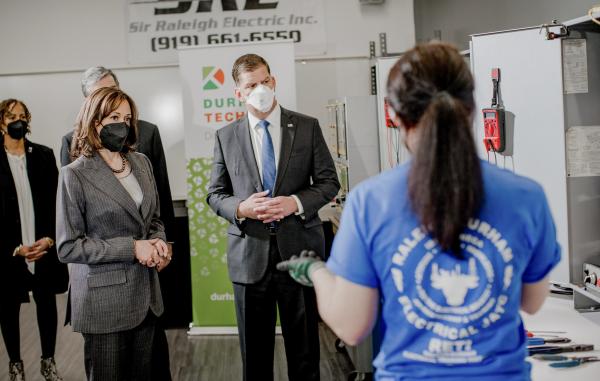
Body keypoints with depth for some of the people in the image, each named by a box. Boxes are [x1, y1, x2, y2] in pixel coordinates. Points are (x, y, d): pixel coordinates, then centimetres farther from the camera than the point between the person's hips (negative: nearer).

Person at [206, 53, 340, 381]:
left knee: (304, 345, 9)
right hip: (249, 254, 1)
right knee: (254, 350, 10)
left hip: (298, 250, -1)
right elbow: (215, 194, 8)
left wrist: (296, 202, -14)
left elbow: (329, 182, 4)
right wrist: (240, 208, -13)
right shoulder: (226, 137, 5)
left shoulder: (307, 127, 2)